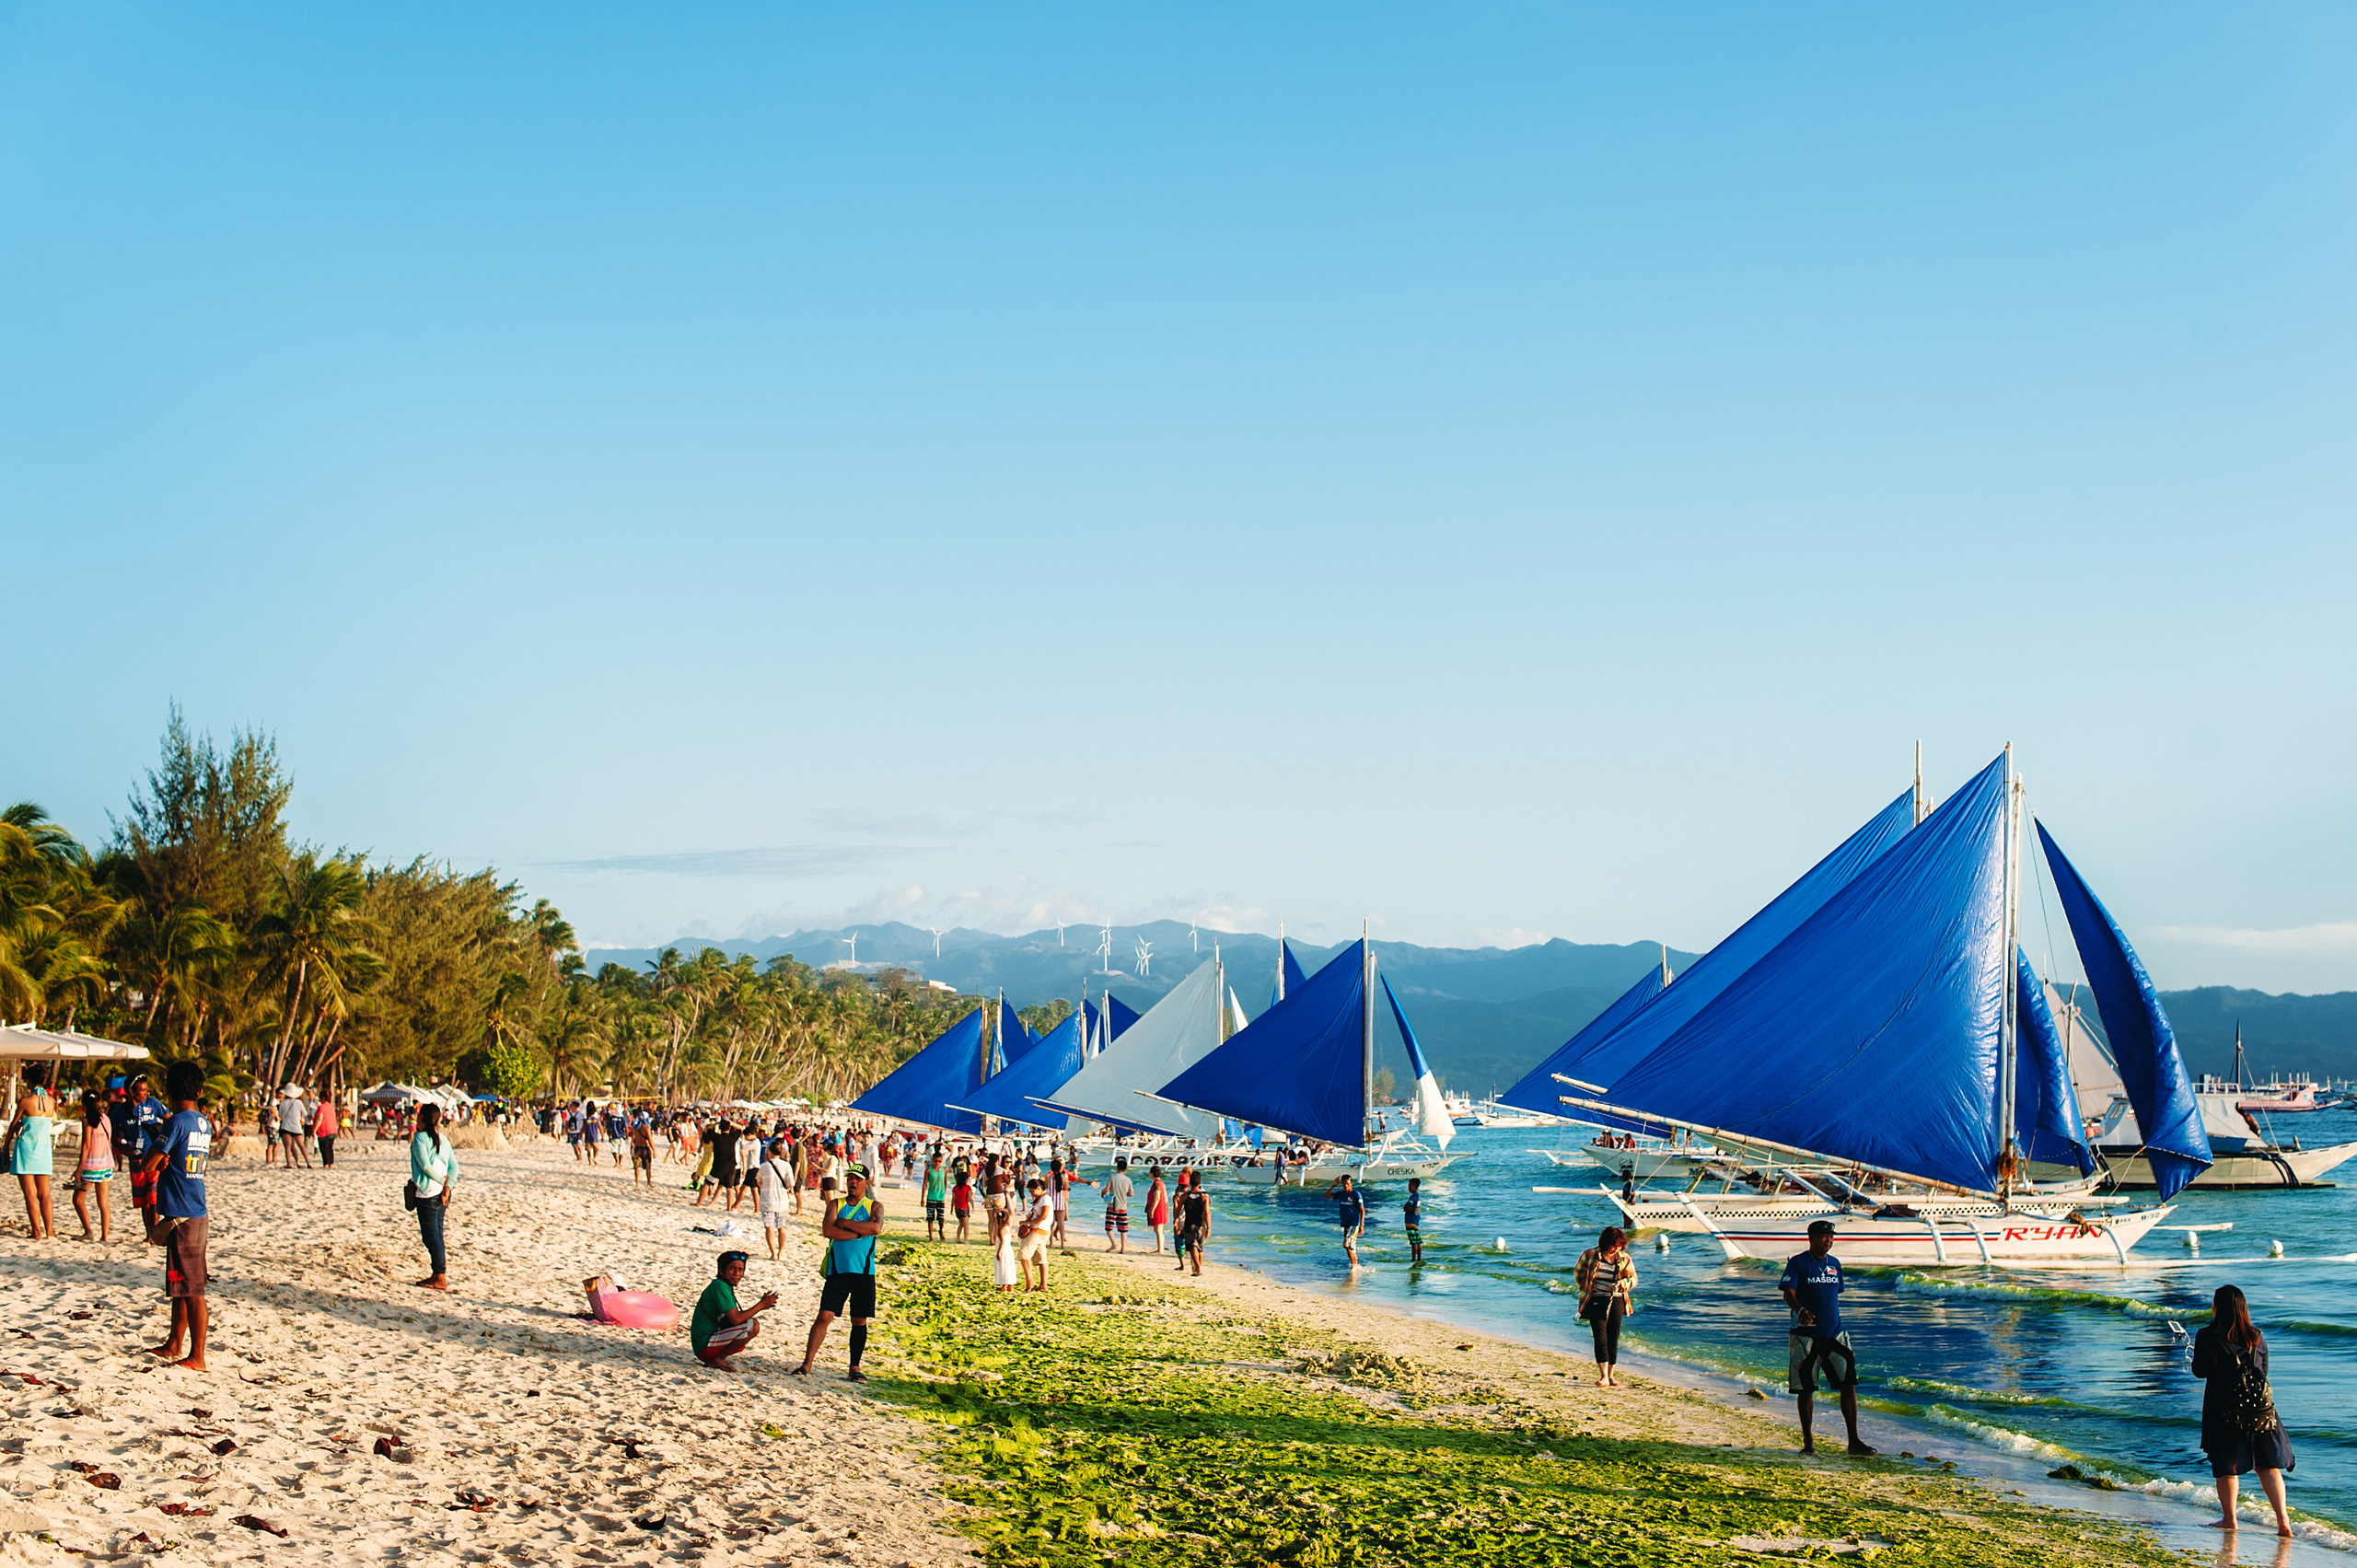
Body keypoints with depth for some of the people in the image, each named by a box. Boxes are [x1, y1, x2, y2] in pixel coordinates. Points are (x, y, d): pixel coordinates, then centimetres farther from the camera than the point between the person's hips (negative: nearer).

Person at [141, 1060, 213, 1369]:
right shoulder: (204, 1123, 10)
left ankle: (197, 1356, 0)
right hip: (197, 1213, 9)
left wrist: (160, 1159, 4)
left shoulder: (177, 1122, -15)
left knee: (191, 1289, -4)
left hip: (182, 1217, -9)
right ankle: (175, 1344, 29)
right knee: (179, 1286, 19)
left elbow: (149, 1166, -15)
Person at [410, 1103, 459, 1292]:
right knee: (436, 1234, 15)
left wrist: (442, 1180, -7)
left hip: (427, 1194, -8)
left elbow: (426, 1166, -19)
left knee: (431, 1235, -3)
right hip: (442, 1193, 8)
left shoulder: (420, 1138, -12)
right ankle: (437, 1275, 20)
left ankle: (441, 1279, -2)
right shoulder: (442, 1139, 10)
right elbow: (454, 1166, 5)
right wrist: (447, 1186, -4)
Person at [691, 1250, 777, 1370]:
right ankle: (717, 1360, -10)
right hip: (705, 1346, -10)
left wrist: (761, 1306, 6)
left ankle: (717, 1359, 10)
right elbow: (736, 1319, -21)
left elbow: (735, 1315, 17)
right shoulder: (720, 1287, -15)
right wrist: (761, 1305, -12)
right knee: (753, 1325, -20)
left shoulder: (726, 1287, 15)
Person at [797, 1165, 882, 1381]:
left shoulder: (874, 1207, 7)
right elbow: (828, 1230, -10)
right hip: (838, 1270, 0)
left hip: (863, 1272, 0)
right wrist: (860, 1232, -12)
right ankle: (807, 1364, -4)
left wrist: (845, 1223, -11)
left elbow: (875, 1227, -15)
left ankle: (855, 1367, 15)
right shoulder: (835, 1205, 8)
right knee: (824, 1316, -7)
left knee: (860, 1321, 4)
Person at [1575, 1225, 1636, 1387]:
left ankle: (1611, 1376, 15)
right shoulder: (1590, 1255, -5)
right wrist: (1586, 1291, 3)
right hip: (1596, 1302, -3)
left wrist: (1622, 1283, -13)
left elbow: (1633, 1279, 7)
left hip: (1617, 1302, 3)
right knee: (1601, 1339, -13)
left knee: (1613, 1340, 5)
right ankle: (1604, 1376, -15)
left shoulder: (1625, 1259, 2)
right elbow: (1578, 1273, 8)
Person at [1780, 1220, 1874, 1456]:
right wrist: (1799, 1310, -35)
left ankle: (1854, 1441, 2)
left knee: (1848, 1385, -3)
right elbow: (1788, 1292, -15)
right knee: (1806, 1389, 1)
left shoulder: (1835, 1264, 14)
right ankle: (1807, 1440, 12)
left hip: (1834, 1335, 5)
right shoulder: (1798, 1263, -4)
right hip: (1806, 1336, -5)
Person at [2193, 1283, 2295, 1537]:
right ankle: (2283, 1520, 0)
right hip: (2260, 1406, 3)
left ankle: (2229, 1519, 17)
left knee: (2226, 1466, 10)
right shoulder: (2257, 1337, 2)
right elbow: (2264, 1371, 11)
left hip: (2224, 1407, -3)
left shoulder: (2206, 1336, -10)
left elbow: (2200, 1371, -6)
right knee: (2267, 1464, 8)